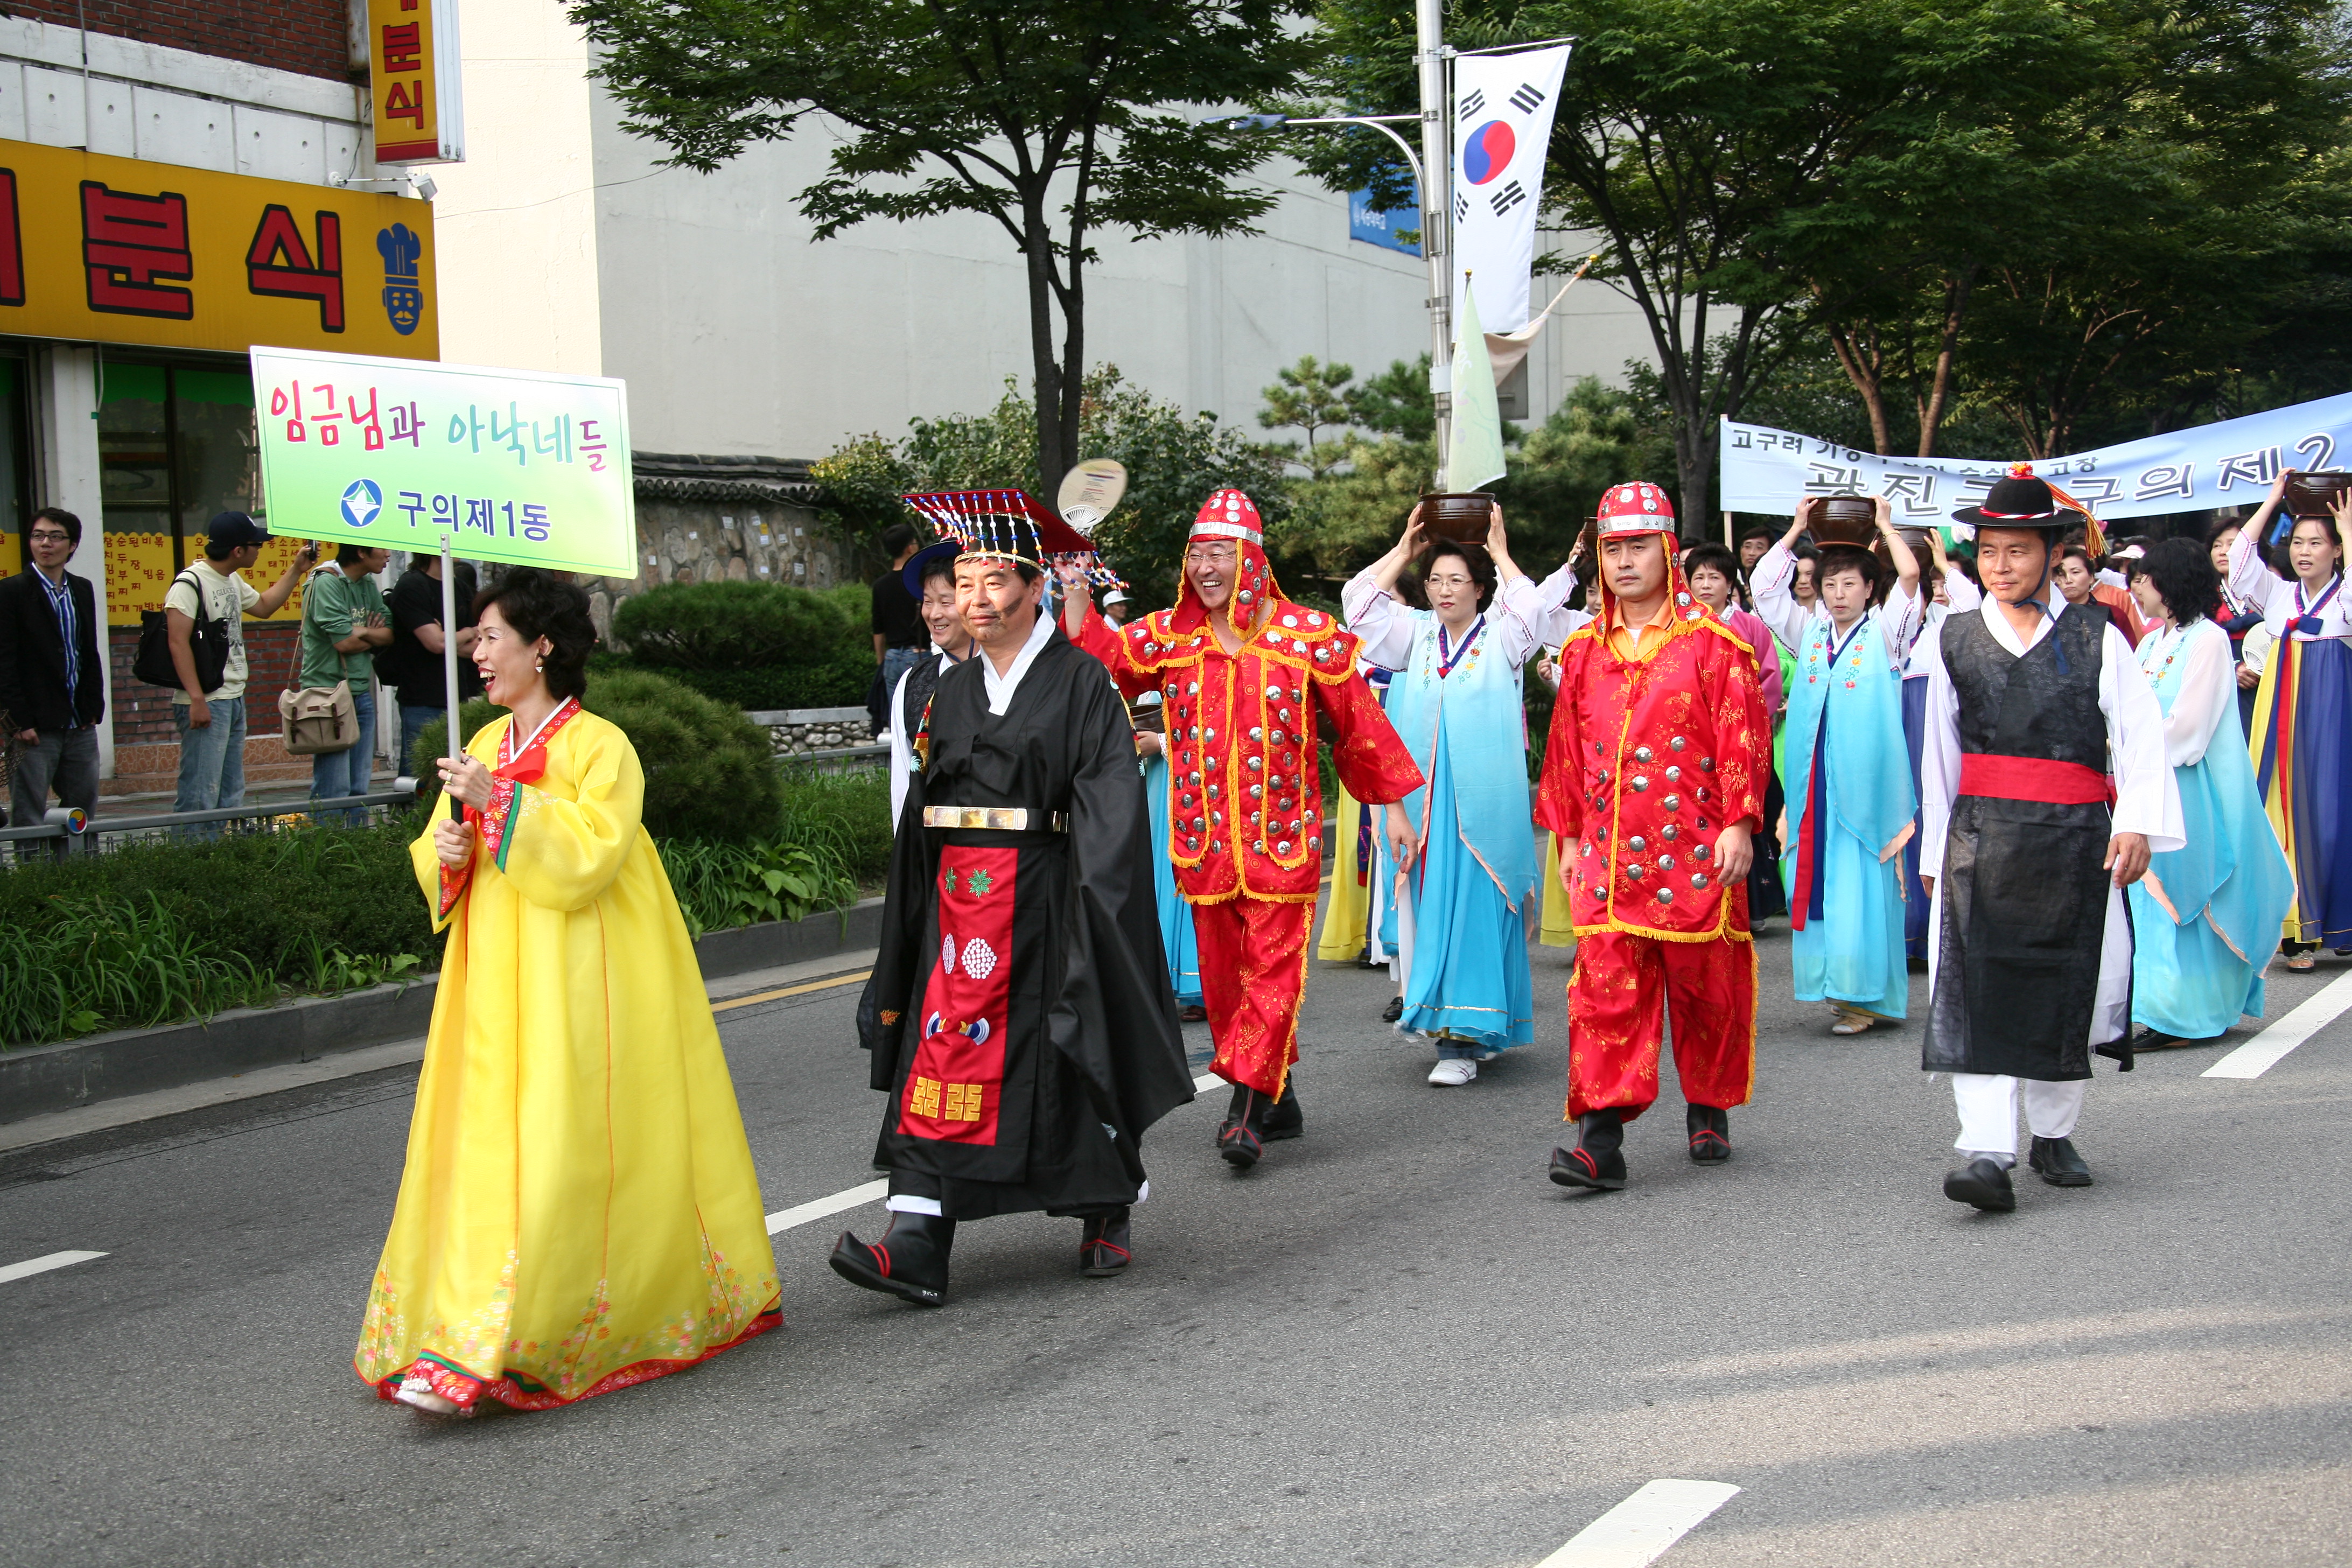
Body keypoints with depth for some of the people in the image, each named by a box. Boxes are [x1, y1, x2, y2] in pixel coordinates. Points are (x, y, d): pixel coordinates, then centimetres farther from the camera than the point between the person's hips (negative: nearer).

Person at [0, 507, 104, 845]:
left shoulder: (82, 590, 12)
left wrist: (93, 709, 7)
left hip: (81, 727, 6)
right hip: (35, 728, -6)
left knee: (84, 812, 8)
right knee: (28, 819, -3)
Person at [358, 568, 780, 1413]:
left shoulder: (601, 747, -8)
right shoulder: (485, 746, 13)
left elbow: (589, 856, -20)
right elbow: (436, 856, 19)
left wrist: (501, 802, -21)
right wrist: (446, 854, -3)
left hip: (576, 988, -7)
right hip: (497, 985, 7)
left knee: (551, 1157, -10)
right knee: (479, 1145, 4)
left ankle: (482, 1354, -12)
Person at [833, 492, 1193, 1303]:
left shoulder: (1081, 682, -4)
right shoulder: (951, 691, 13)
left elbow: (1110, 806, -11)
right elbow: (921, 813, 15)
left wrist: (1092, 902, -20)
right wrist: (915, 913, 11)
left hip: (1048, 900, -4)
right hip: (959, 899, 5)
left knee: (1074, 1060, 5)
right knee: (942, 1050, -5)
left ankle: (1108, 1212, 27)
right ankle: (916, 1245, -10)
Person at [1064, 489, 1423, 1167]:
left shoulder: (1307, 635, -1)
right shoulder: (1168, 636, 6)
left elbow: (1361, 723, 3)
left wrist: (1394, 806, 5)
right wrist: (1076, 598, -14)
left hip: (1281, 835, -3)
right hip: (1204, 836, 3)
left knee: (1273, 971, -7)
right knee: (1224, 976, 8)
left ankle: (1247, 1111, -5)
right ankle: (1278, 1103, 21)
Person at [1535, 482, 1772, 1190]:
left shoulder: (1712, 644, -2)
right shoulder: (1584, 650, 11)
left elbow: (1743, 736, -5)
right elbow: (1566, 748, 16)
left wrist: (1738, 823, -11)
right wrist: (1569, 836, 13)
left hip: (1695, 850, -3)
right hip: (1608, 853, 3)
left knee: (1704, 987, 9)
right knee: (1605, 990, -5)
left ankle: (1709, 1111, 29)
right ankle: (1600, 1138, -7)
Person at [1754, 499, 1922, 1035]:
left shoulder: (1884, 633, 3)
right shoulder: (1809, 633, 13)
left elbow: (1909, 576, -10)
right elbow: (1764, 586, 12)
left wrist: (1886, 526, 1)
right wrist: (1797, 529, 11)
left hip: (1865, 780, -4)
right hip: (1815, 784, 4)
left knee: (1863, 885, -4)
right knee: (1817, 882, 3)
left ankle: (1866, 994, 1)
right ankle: (1836, 986, 11)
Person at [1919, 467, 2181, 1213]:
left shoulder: (2096, 637, 3)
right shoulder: (1955, 640, 10)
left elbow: (2140, 733, -3)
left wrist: (2136, 823, -14)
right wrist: (1937, 847, 13)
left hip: (2076, 836, 0)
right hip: (1982, 836, 1)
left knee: (2066, 985, 8)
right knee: (1977, 989, -11)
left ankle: (2054, 1134, 26)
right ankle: (1986, 1151, -16)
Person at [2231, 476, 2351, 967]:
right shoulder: (2279, 594, 14)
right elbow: (2240, 559, 2)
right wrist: (2273, 501, 3)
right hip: (2281, 712, 3)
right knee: (2283, 811, -1)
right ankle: (2292, 925, 1)